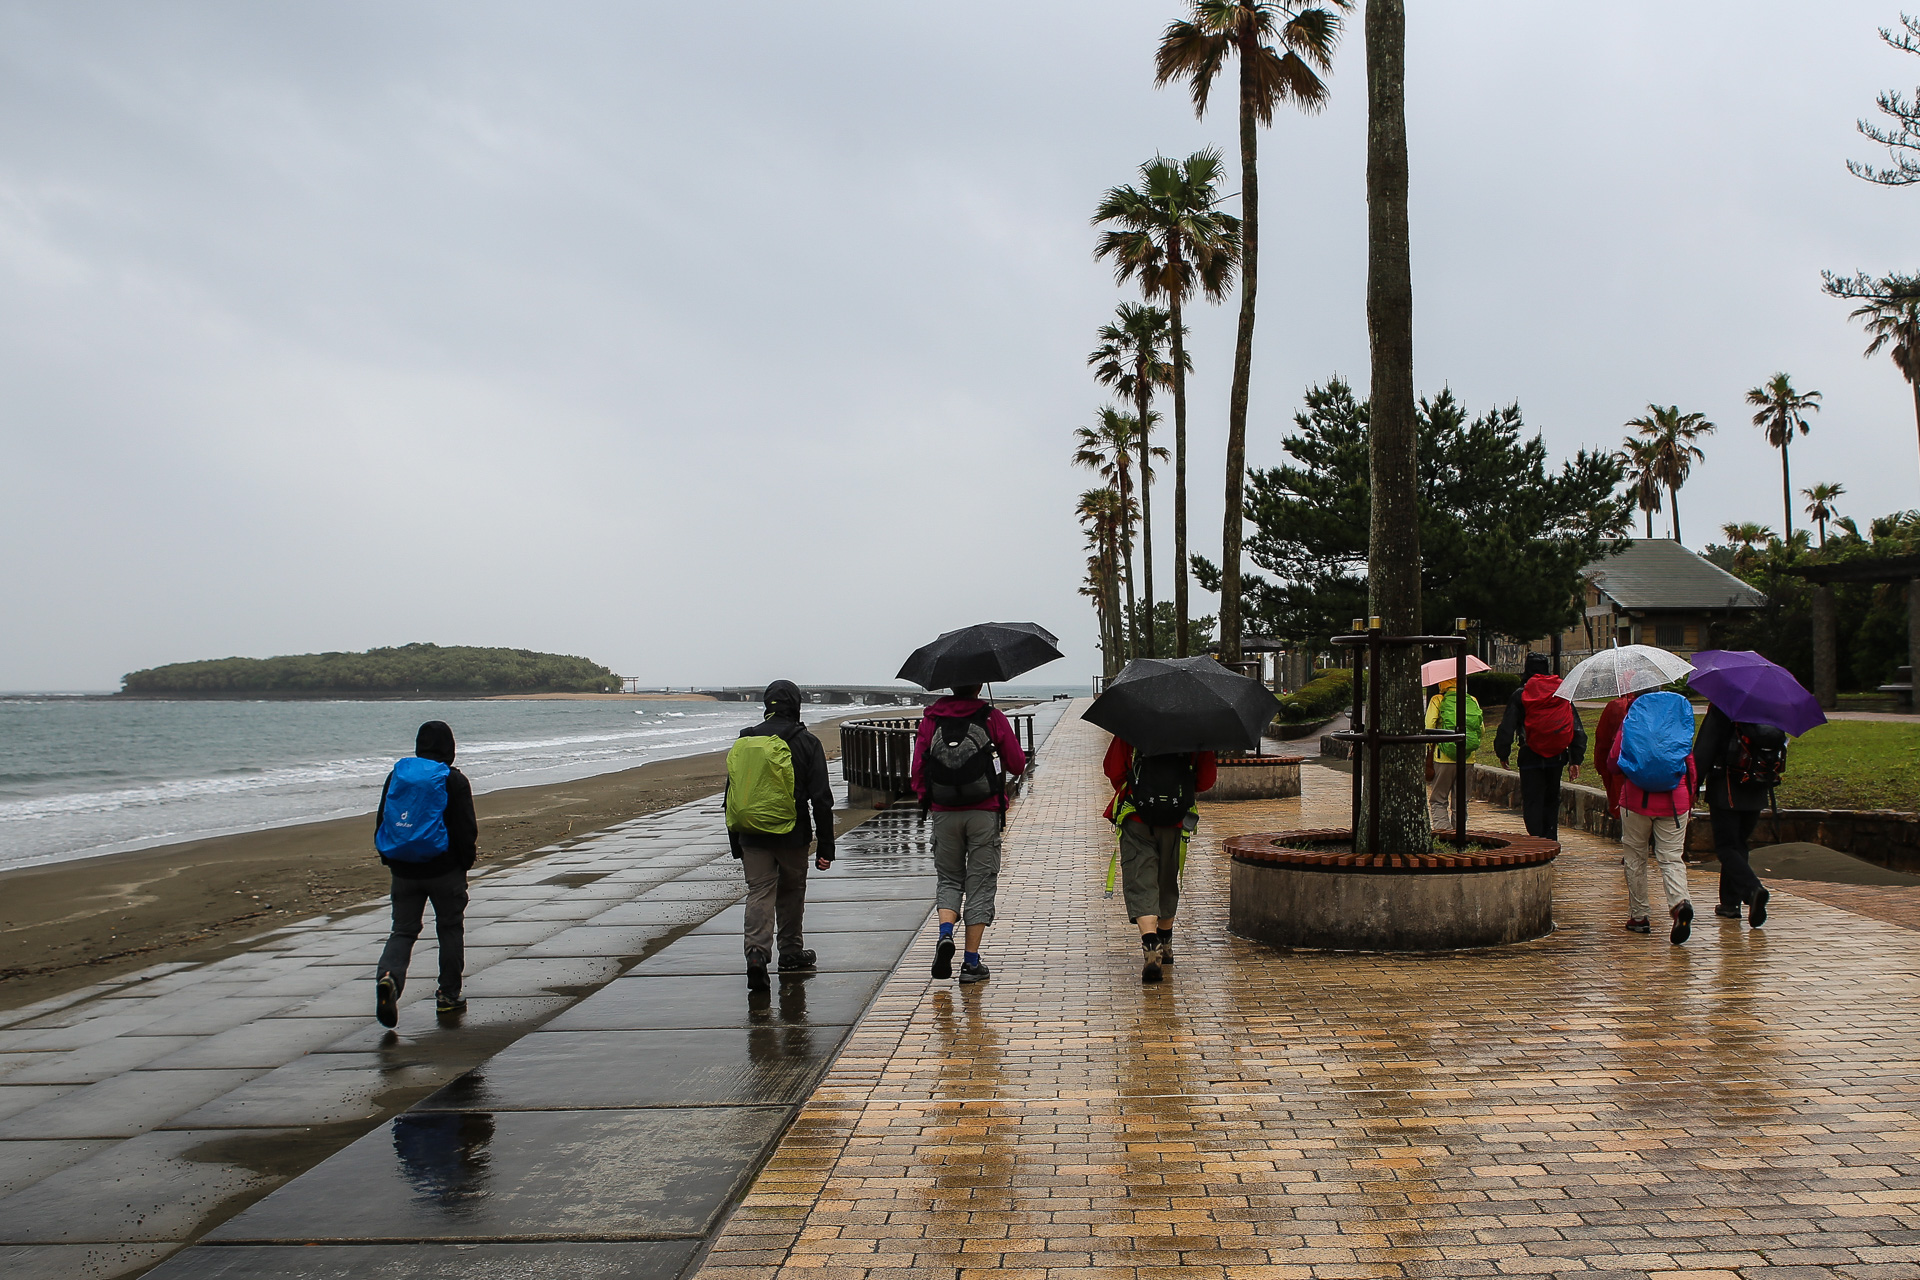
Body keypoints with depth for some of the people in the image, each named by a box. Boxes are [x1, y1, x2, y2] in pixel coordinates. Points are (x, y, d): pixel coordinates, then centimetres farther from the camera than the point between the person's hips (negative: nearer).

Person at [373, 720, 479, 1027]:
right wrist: (467, 861, 5)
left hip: (403, 870, 3)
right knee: (450, 929, 11)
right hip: (444, 870, -3)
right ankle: (448, 995, 15)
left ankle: (388, 976, -21)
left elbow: (381, 821, 11)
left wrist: (389, 860, 19)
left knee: (403, 930, 7)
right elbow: (466, 829, -9)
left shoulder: (396, 775, 6)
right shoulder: (454, 780, -8)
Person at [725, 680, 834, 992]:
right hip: (791, 834, -2)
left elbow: (730, 795, 11)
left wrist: (735, 843, 18)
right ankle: (791, 953, 27)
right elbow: (821, 799, -6)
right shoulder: (805, 742, -3)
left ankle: (757, 951, -19)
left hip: (751, 834, 2)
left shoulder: (743, 742, 8)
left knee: (759, 892, 1)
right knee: (791, 891, 15)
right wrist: (825, 846, -2)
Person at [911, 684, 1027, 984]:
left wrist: (925, 797, 18)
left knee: (949, 879, 17)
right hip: (984, 813, -2)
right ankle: (971, 962, 6)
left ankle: (945, 934, -9)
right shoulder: (992, 717, -5)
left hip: (944, 813, 2)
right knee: (980, 884, 6)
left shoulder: (930, 720, 1)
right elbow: (1017, 764, 1)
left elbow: (918, 768, 1)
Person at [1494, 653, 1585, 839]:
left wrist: (1502, 754, 7)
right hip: (1557, 757, 4)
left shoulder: (1520, 694, -4)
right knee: (1551, 801, 16)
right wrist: (1575, 759, 8)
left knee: (1532, 802, 1)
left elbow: (1507, 728, -6)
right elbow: (1577, 729, 5)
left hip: (1531, 757, -4)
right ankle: (1551, 842, 16)